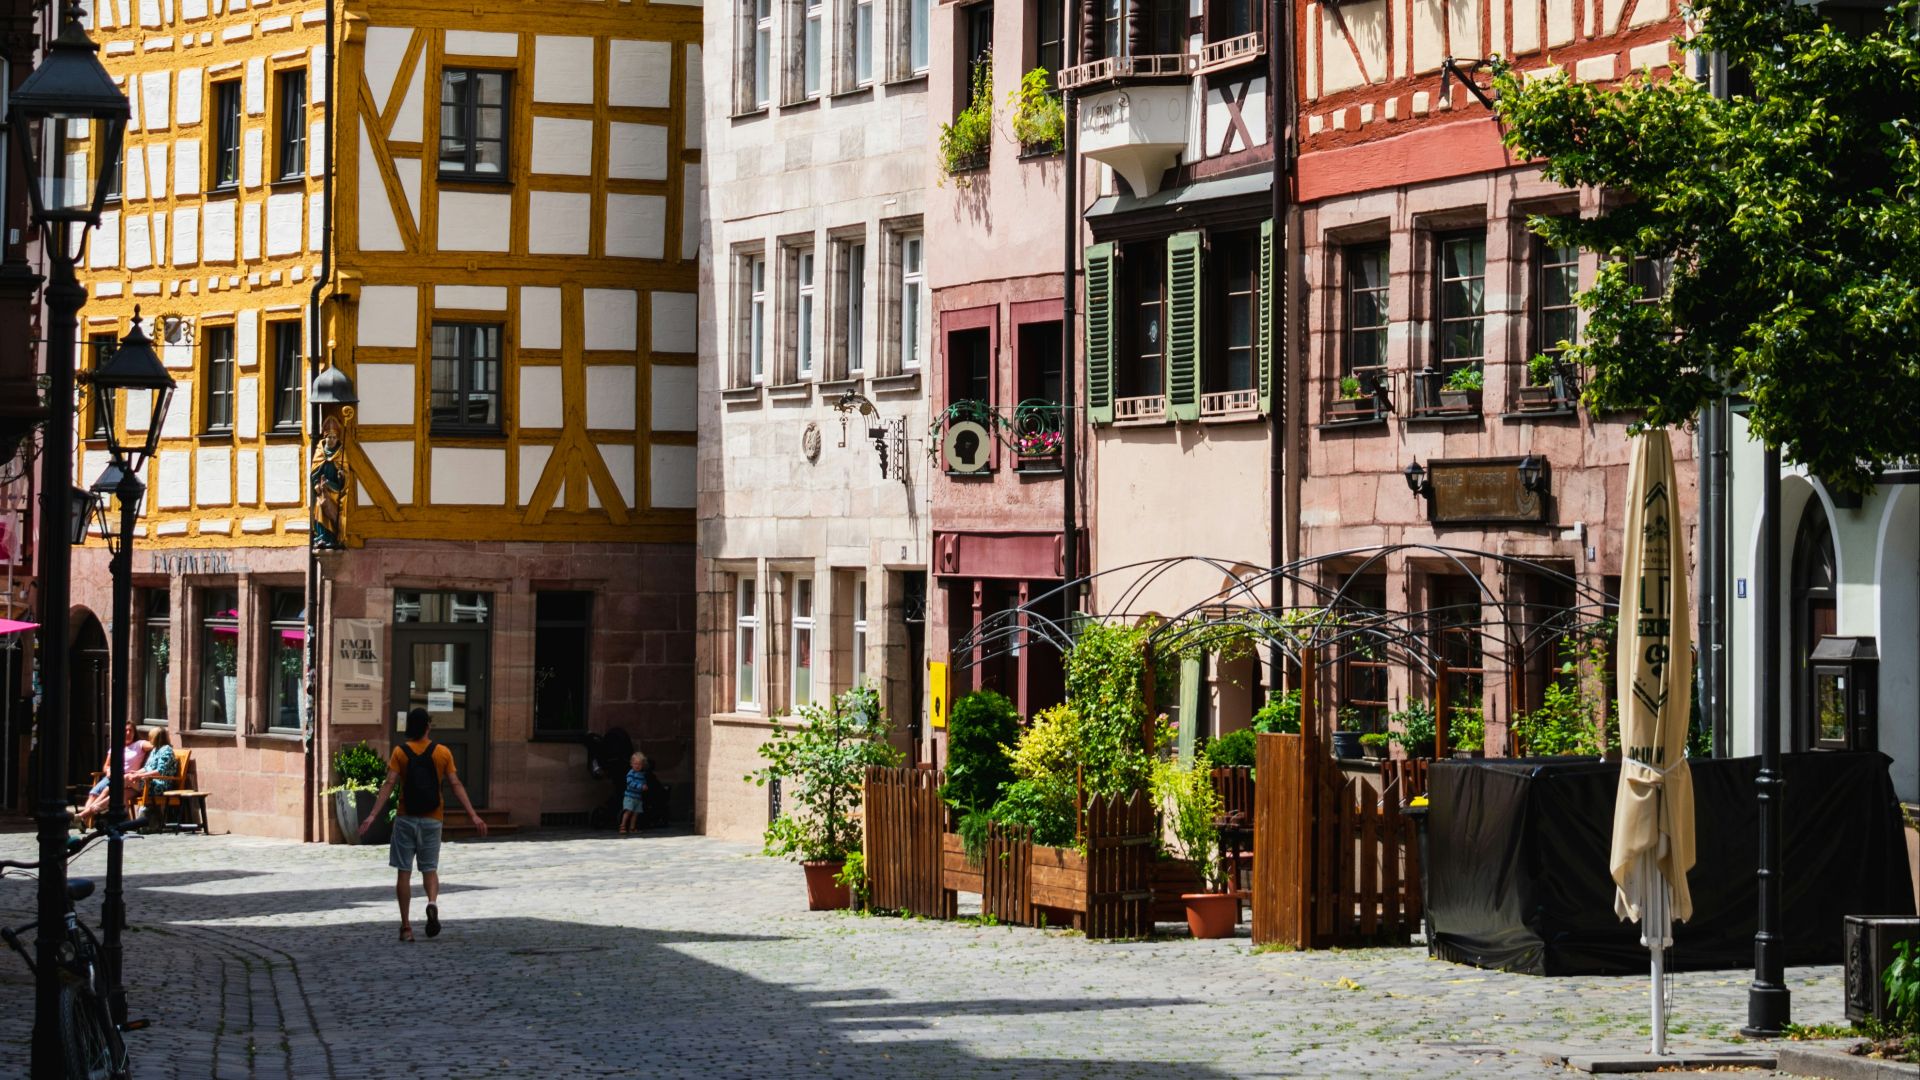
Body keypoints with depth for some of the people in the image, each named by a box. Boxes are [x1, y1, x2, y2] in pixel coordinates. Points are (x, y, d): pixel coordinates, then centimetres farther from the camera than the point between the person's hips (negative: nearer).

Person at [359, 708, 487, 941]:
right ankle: (432, 902, -17)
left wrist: (373, 815, -15)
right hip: (432, 819, 1)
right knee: (430, 869, 14)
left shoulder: (400, 752, -3)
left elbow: (389, 784, -12)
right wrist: (473, 815, -2)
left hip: (406, 818, -1)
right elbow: (456, 785, -3)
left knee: (404, 872, 4)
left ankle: (406, 926, 1)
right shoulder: (442, 753, 0)